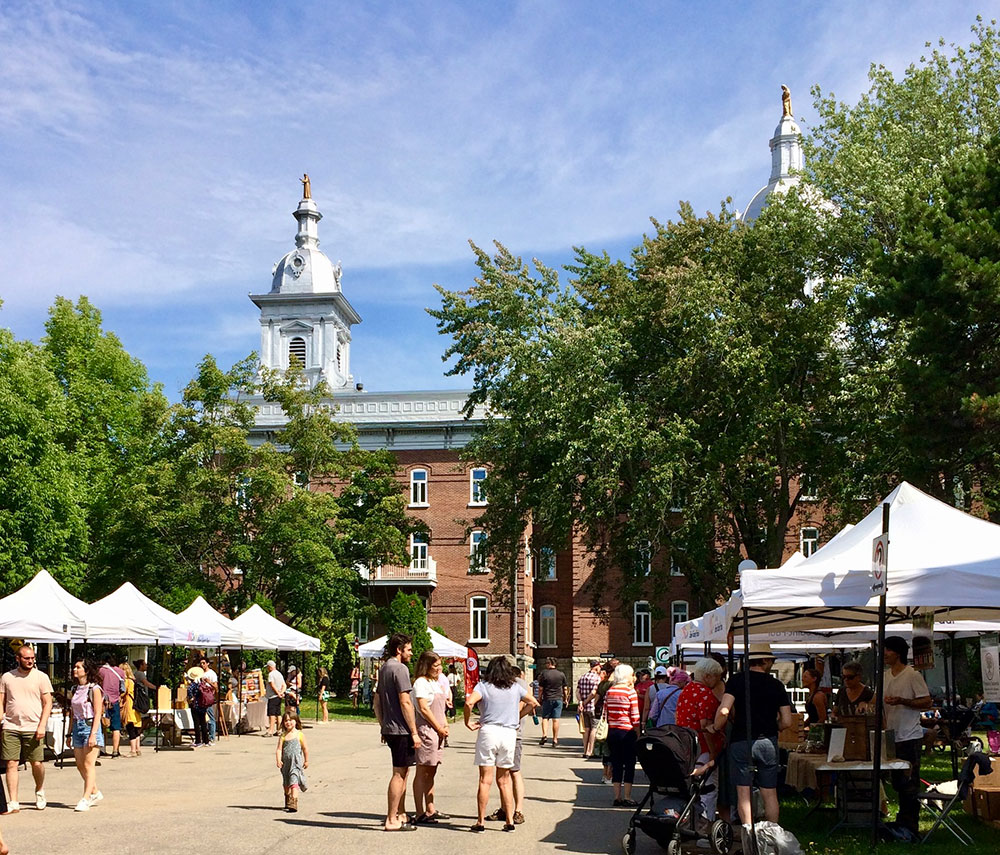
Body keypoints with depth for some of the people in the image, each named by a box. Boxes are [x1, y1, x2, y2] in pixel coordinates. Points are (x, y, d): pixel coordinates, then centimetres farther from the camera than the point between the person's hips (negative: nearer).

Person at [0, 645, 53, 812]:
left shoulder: (41, 677, 2)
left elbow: (48, 703, 1)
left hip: (33, 728, -1)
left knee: (37, 764, 0)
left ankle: (40, 792, 28)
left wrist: (42, 726, -8)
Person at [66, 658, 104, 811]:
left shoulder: (94, 689, -8)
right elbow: (73, 714, 18)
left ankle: (86, 798, -6)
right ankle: (95, 793, 22)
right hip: (77, 727, 8)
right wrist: (69, 734, 15)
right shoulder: (75, 689, 13)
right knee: (80, 765, 9)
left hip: (90, 726, -8)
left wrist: (93, 734, -20)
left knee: (88, 765, -7)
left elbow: (97, 714, -13)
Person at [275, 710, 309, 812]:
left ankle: (293, 803, -21)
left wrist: (306, 761, 12)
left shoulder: (299, 734, -3)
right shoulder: (282, 736, 2)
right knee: (286, 784, 18)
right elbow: (279, 749, -4)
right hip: (286, 762, 4)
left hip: (296, 762, -4)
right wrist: (278, 760, -19)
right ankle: (287, 803, 37)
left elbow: (305, 748, 6)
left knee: (293, 782, -16)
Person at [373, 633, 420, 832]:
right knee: (399, 773, -4)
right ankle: (391, 820, -1)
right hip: (401, 729, -10)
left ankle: (401, 815, 24)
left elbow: (377, 702, 20)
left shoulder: (383, 668, 15)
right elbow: (405, 702, -19)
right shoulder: (400, 669, -14)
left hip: (389, 728, 10)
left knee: (403, 772, 17)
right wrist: (414, 732, -16)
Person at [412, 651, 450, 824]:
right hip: (426, 730, -9)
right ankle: (420, 814, -3)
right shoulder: (420, 683, -10)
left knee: (431, 772, 13)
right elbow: (424, 709, -15)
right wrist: (440, 728, -11)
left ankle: (430, 810, 20)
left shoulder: (437, 681, 17)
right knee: (422, 773, -5)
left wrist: (445, 725, 8)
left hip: (438, 731, 9)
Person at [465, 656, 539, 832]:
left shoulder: (483, 685, 0)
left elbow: (469, 702, -17)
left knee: (485, 780, 0)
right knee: (504, 780, 14)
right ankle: (509, 820, 12)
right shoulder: (516, 687, 9)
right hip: (510, 733, 3)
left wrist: (468, 722, -3)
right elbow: (534, 703, 21)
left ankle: (480, 822, 2)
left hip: (488, 731, -3)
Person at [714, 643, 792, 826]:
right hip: (768, 742, 2)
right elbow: (787, 722, 1)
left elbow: (724, 710, -17)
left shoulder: (737, 680, -4)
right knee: (770, 793, 10)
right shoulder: (776, 685, 2)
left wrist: (716, 727, 1)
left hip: (741, 741, -2)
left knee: (743, 792, 3)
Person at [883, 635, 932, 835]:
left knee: (909, 783, -5)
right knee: (897, 782, 14)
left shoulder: (913, 675, -10)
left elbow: (927, 702, -12)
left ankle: (910, 826, 2)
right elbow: (879, 701, 20)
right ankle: (903, 819, 26)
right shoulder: (884, 676, 12)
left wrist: (902, 701, -22)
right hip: (892, 736, 7)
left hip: (909, 736, -7)